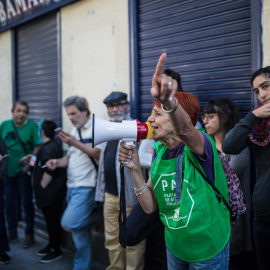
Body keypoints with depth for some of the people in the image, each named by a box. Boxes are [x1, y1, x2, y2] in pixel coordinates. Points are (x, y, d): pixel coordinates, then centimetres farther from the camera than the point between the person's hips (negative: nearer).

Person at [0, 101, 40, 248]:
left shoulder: (31, 126, -8)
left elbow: (37, 148, -10)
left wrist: (29, 165, -16)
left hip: (23, 171, -5)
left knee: (27, 203, 4)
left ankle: (29, 234, 15)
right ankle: (12, 232, 30)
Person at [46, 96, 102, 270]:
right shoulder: (74, 131, 16)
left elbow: (100, 154, -20)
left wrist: (76, 143, -22)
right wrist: (58, 162, 3)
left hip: (86, 186, -8)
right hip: (72, 186, 8)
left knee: (69, 223, -16)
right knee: (78, 229, 11)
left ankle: (99, 216, 8)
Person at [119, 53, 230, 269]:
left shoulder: (198, 145, -21)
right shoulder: (159, 151, -3)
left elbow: (184, 129, -47)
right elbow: (150, 206, -4)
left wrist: (169, 101, -67)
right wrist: (135, 169, -17)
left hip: (208, 249, -6)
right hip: (174, 246, 6)